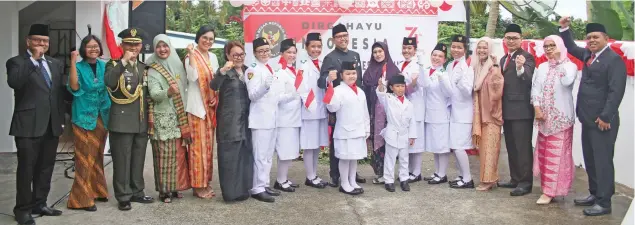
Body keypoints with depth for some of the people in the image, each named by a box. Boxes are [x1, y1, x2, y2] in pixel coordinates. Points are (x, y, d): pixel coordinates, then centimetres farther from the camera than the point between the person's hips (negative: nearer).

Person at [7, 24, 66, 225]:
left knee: (46, 167, 12)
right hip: (29, 125, -5)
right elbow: (14, 82, -22)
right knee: (26, 168, 1)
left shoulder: (56, 64, 15)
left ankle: (39, 204, 23)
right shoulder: (16, 62, -2)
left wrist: (61, 118, 10)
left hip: (52, 125, 6)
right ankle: (23, 209, 11)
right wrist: (33, 59, -21)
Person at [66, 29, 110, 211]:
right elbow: (74, 87, -22)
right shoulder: (79, 67, -6)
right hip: (84, 117, -5)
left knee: (97, 156, 15)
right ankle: (83, 198, 3)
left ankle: (97, 190, 27)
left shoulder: (104, 66, 7)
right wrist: (73, 62, -27)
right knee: (85, 158, -4)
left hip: (102, 117, 5)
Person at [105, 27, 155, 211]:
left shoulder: (144, 67, 15)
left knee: (138, 160, 12)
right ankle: (123, 197, 7)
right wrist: (124, 62, -25)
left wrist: (149, 118, 15)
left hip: (142, 123, 5)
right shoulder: (114, 65, -1)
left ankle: (137, 192, 23)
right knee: (122, 161, -1)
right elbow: (108, 83, -24)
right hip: (122, 122, -5)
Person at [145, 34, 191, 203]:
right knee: (164, 155, -4)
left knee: (178, 153, 7)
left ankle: (175, 187, 18)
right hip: (163, 118, -5)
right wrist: (168, 92, -37)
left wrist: (185, 115, 11)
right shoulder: (152, 70, -4)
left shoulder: (178, 65, 10)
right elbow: (154, 93, -17)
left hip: (179, 117, 5)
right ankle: (164, 190, 3)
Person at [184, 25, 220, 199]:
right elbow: (192, 77, -23)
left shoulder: (213, 58, 13)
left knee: (208, 145, 10)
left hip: (210, 107, 7)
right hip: (197, 106, -7)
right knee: (198, 146, -4)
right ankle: (197, 185, 3)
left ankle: (206, 182, 19)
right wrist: (191, 55, -24)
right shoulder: (191, 57, -6)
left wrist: (216, 98, 2)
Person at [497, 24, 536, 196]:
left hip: (521, 110, -8)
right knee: (511, 147, 15)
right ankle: (515, 179, 25)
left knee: (523, 147, -4)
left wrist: (521, 68, -46)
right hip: (507, 110, 9)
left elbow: (528, 79, -25)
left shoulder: (527, 57, -9)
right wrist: (500, 108, 11)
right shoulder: (503, 59, 16)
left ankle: (525, 182, 3)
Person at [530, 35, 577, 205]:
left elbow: (567, 82, -25)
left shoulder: (570, 65, -5)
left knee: (556, 154, -4)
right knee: (544, 153, 10)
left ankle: (550, 190, 1)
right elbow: (535, 88, 6)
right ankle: (548, 186, 22)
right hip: (544, 116, 5)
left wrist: (560, 60, -17)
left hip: (561, 117, -5)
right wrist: (537, 109, -6)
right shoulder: (542, 67, 10)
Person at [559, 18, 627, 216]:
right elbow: (572, 48, 31)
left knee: (602, 161, -2)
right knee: (590, 160, 15)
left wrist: (605, 117, -20)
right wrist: (564, 29, 16)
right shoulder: (588, 55, 12)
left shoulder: (614, 59, -11)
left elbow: (616, 91, -18)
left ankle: (604, 202, 5)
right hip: (588, 119, 8)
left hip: (602, 120, -8)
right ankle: (594, 194, 27)